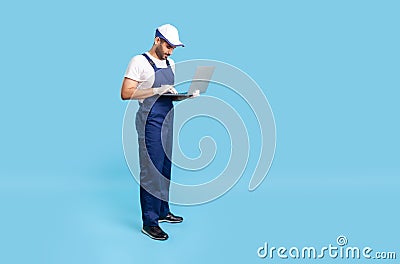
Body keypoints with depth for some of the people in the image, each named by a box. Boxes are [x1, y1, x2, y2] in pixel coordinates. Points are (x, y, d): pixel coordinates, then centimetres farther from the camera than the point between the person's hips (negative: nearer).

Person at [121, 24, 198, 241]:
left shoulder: (170, 64, 16)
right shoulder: (140, 62, -8)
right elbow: (126, 93, -16)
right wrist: (157, 90, -22)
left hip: (168, 121, 8)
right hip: (150, 122, -8)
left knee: (165, 170, 14)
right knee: (151, 172, -5)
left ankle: (163, 211, 28)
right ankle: (149, 222, 3)